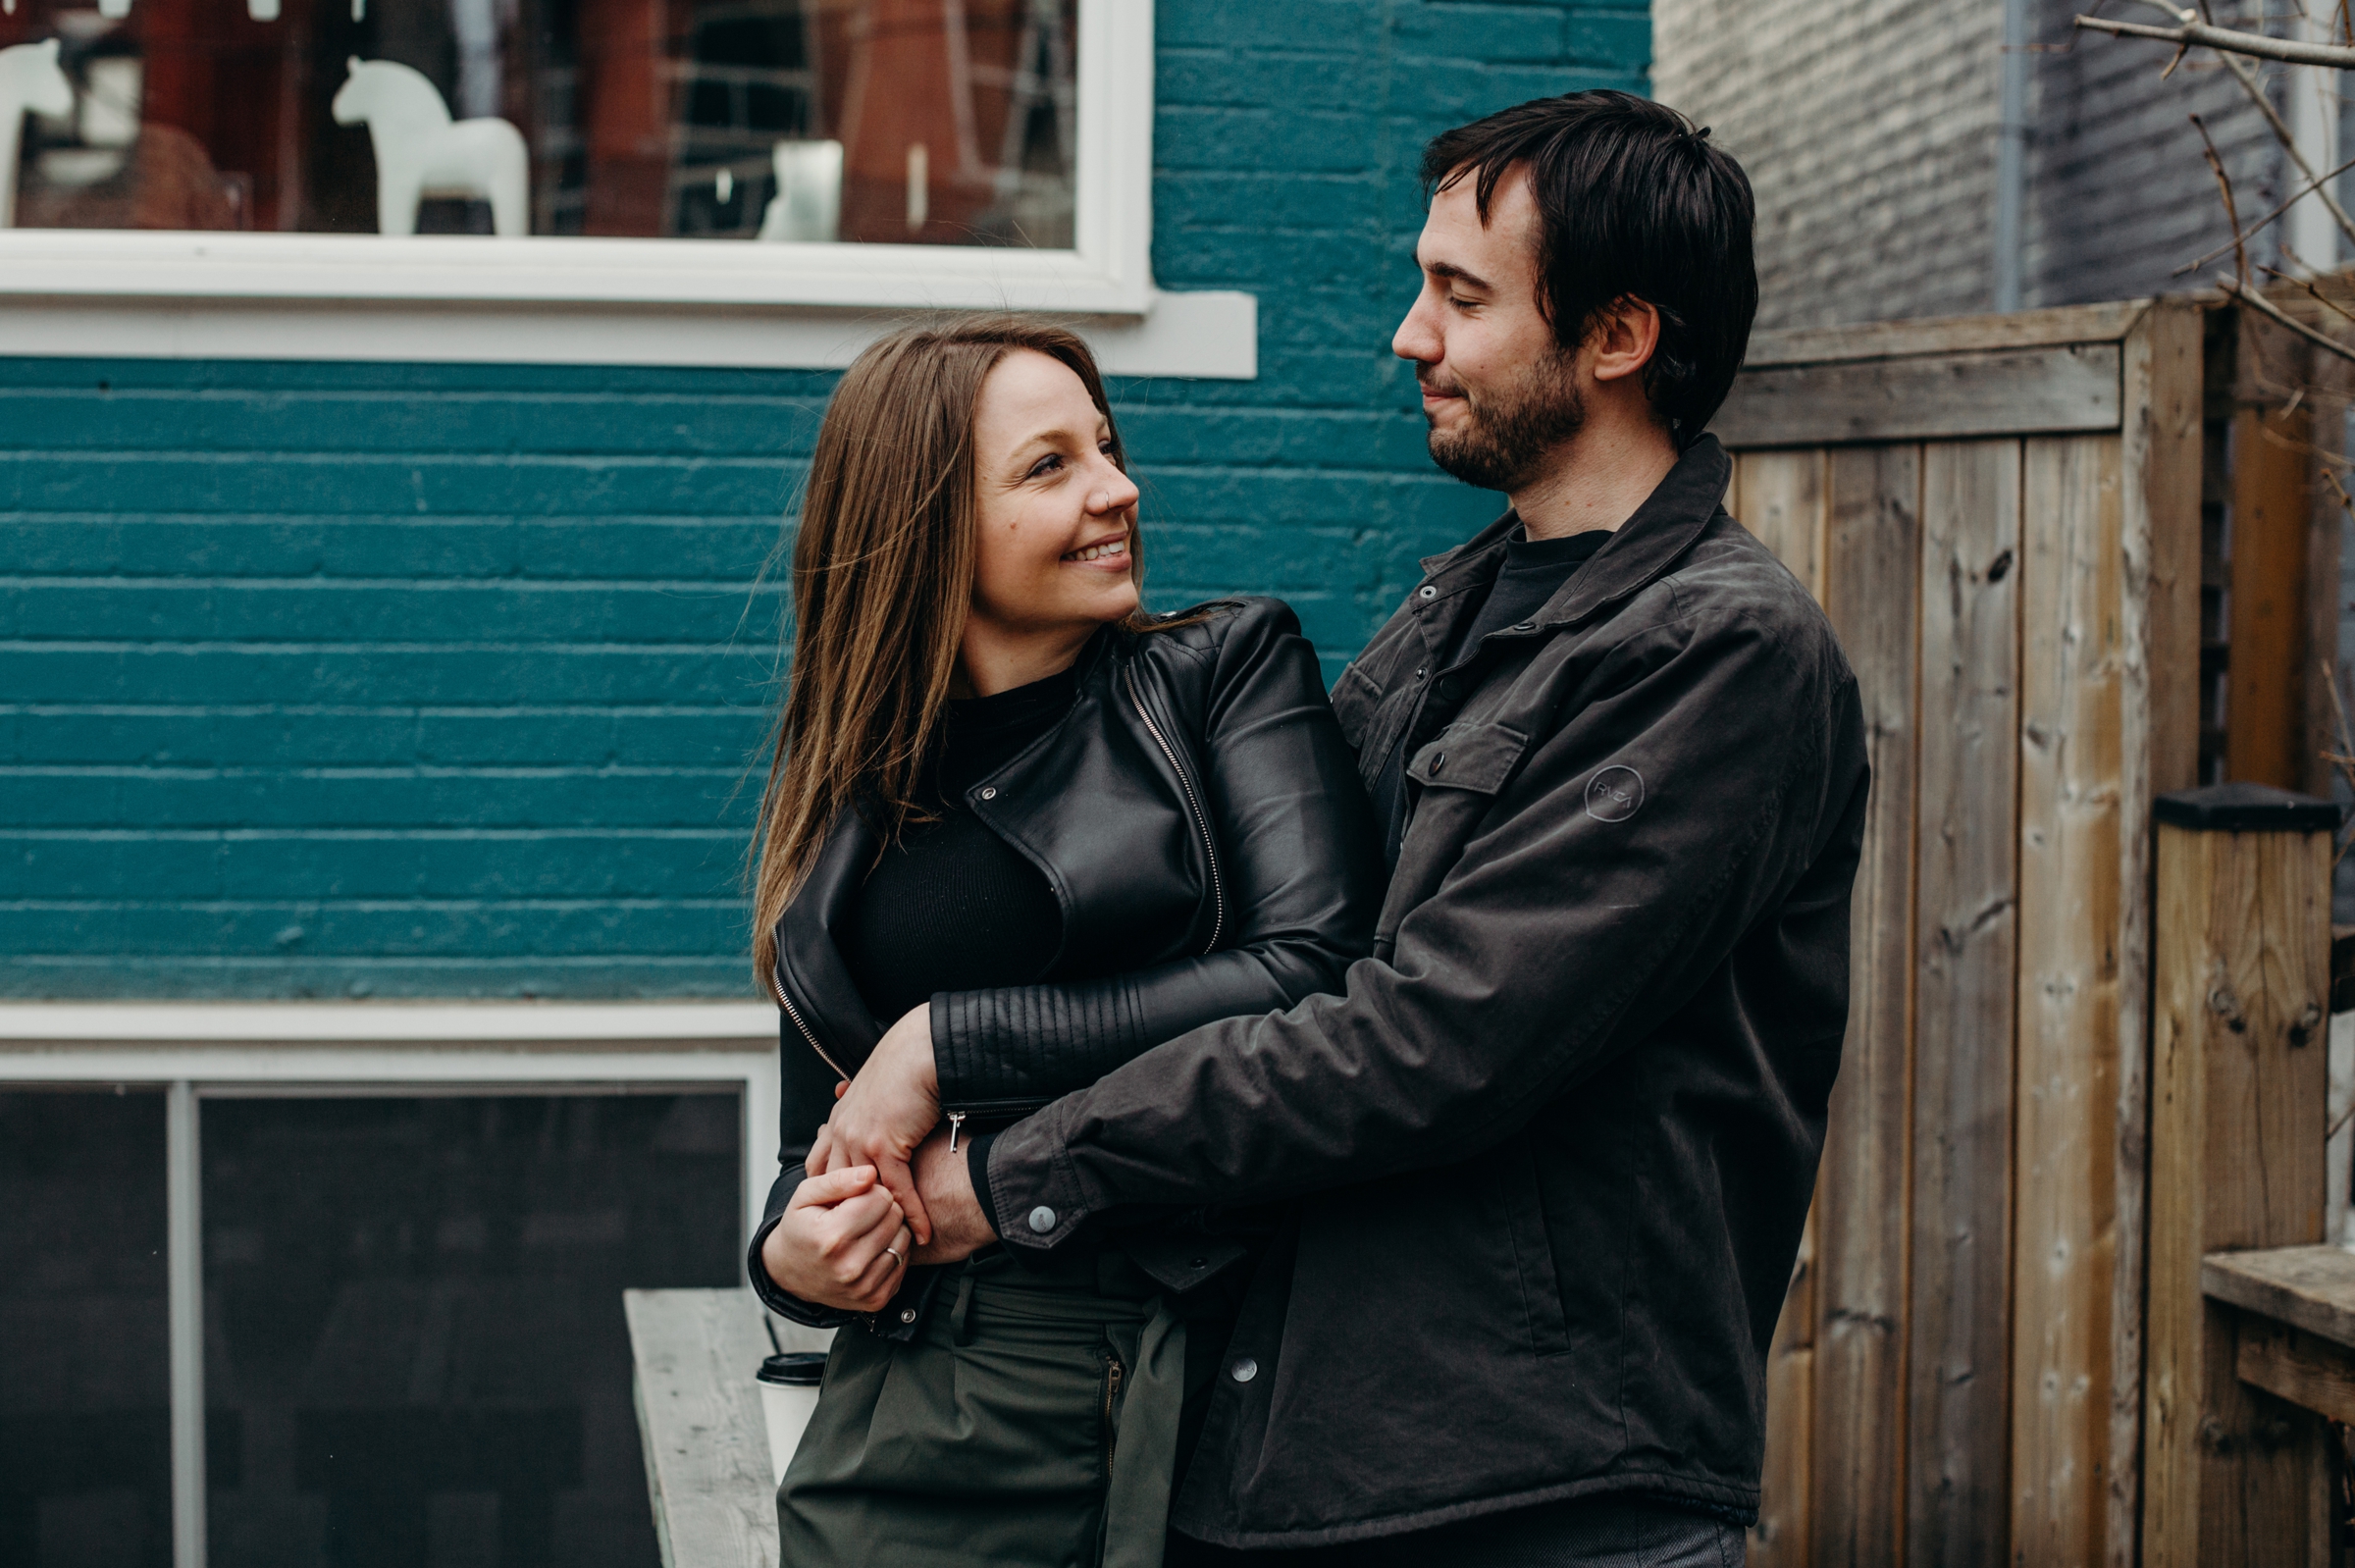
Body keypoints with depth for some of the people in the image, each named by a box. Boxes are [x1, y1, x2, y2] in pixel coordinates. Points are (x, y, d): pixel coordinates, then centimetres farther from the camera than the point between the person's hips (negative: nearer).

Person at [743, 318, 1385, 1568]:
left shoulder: (1229, 667, 2)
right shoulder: (842, 801, 10)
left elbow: (1315, 977, -14)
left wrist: (955, 1044, -11)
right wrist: (791, 1255, -7)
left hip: (1212, 1402, -2)